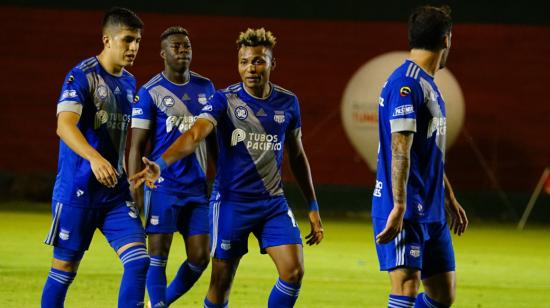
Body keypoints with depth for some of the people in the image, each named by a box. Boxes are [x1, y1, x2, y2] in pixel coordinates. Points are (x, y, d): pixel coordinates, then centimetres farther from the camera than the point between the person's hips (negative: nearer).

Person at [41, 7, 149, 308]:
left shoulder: (130, 83, 11)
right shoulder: (82, 75, -13)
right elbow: (65, 125, -28)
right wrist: (94, 158, -43)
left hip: (116, 192, 6)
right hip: (77, 190, -6)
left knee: (139, 261, -8)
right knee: (65, 268, 3)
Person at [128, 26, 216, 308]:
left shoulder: (205, 87, 10)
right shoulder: (150, 92, -5)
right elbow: (137, 146, -5)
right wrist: (134, 191, -12)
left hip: (197, 187, 5)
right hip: (163, 186, -5)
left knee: (200, 258, 4)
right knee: (158, 254, -4)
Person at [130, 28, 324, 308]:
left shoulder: (287, 103, 3)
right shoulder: (225, 100, -9)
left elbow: (297, 155, 15)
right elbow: (194, 135, -25)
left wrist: (313, 207, 15)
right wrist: (161, 164, -43)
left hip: (273, 202, 3)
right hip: (231, 201, -3)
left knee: (294, 271, -11)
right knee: (221, 284, 1)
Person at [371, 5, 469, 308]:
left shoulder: (429, 86, 17)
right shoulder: (405, 84, -14)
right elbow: (400, 151, -21)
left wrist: (450, 200, 28)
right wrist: (399, 208, -26)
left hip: (432, 212, 10)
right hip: (407, 212, -10)